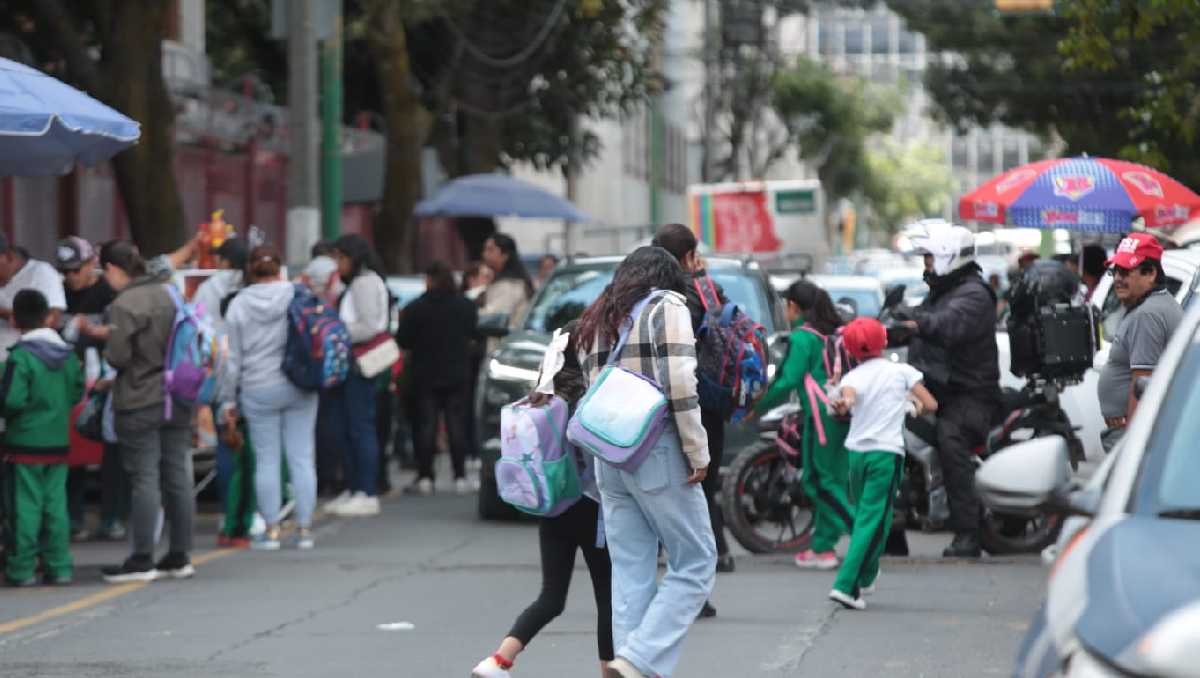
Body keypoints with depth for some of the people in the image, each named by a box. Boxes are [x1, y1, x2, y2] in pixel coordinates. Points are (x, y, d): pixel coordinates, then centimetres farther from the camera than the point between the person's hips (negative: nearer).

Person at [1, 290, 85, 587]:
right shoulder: (68, 355, 4)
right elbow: (77, 393, 9)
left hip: (25, 443, -5)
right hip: (59, 443, 5)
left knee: (25, 506, 0)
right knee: (56, 504, 9)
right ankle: (59, 567, 9)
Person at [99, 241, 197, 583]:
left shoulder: (124, 305, -15)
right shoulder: (170, 295, 5)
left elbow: (118, 356, -16)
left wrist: (105, 348, 4)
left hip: (139, 403, -6)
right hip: (178, 399, 7)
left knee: (144, 479, -3)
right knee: (178, 476, 10)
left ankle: (142, 560, 0)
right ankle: (180, 556, 15)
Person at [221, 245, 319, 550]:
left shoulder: (238, 305, -1)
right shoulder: (299, 296, -3)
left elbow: (233, 357, 3)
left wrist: (228, 399, 8)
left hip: (259, 391, 0)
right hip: (299, 388, 0)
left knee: (267, 460, 5)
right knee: (302, 458, 4)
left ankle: (271, 531, 5)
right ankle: (304, 529, 6)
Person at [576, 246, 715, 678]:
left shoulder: (595, 320, 20)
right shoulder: (667, 306, -1)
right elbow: (680, 384, -13)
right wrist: (698, 453, -10)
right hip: (659, 452, -7)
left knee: (630, 574, 7)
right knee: (694, 565, -1)